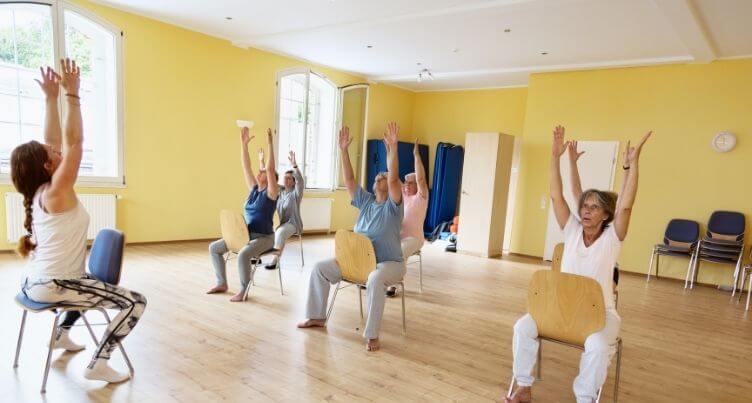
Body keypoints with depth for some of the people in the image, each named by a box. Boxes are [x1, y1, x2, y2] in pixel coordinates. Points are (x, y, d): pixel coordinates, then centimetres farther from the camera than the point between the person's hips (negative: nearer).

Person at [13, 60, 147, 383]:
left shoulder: (40, 190, 5)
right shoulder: (56, 191, -20)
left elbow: (55, 140, 7)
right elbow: (75, 141, -23)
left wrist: (52, 97, 6)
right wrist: (72, 94, -21)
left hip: (37, 282, 10)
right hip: (51, 287, -10)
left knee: (92, 284, 38)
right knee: (135, 302, -12)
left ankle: (61, 334, 42)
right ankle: (97, 365, -8)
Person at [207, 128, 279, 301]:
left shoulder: (271, 192, -10)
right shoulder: (254, 188, 8)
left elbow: (271, 169, -23)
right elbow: (246, 167, 4)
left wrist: (270, 145, -25)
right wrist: (244, 143, -1)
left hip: (264, 238, -8)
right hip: (246, 234, 8)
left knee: (243, 254, -35)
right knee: (214, 247, 3)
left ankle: (243, 291, -16)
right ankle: (222, 283, 13)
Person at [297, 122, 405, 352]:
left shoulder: (393, 206, -9)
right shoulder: (365, 200, 7)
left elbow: (394, 179, -26)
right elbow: (348, 180, -1)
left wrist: (393, 148, -34)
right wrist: (343, 150, -8)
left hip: (389, 263, -6)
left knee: (375, 279, -41)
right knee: (320, 268, -2)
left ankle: (372, 335, -28)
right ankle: (317, 317, 12)